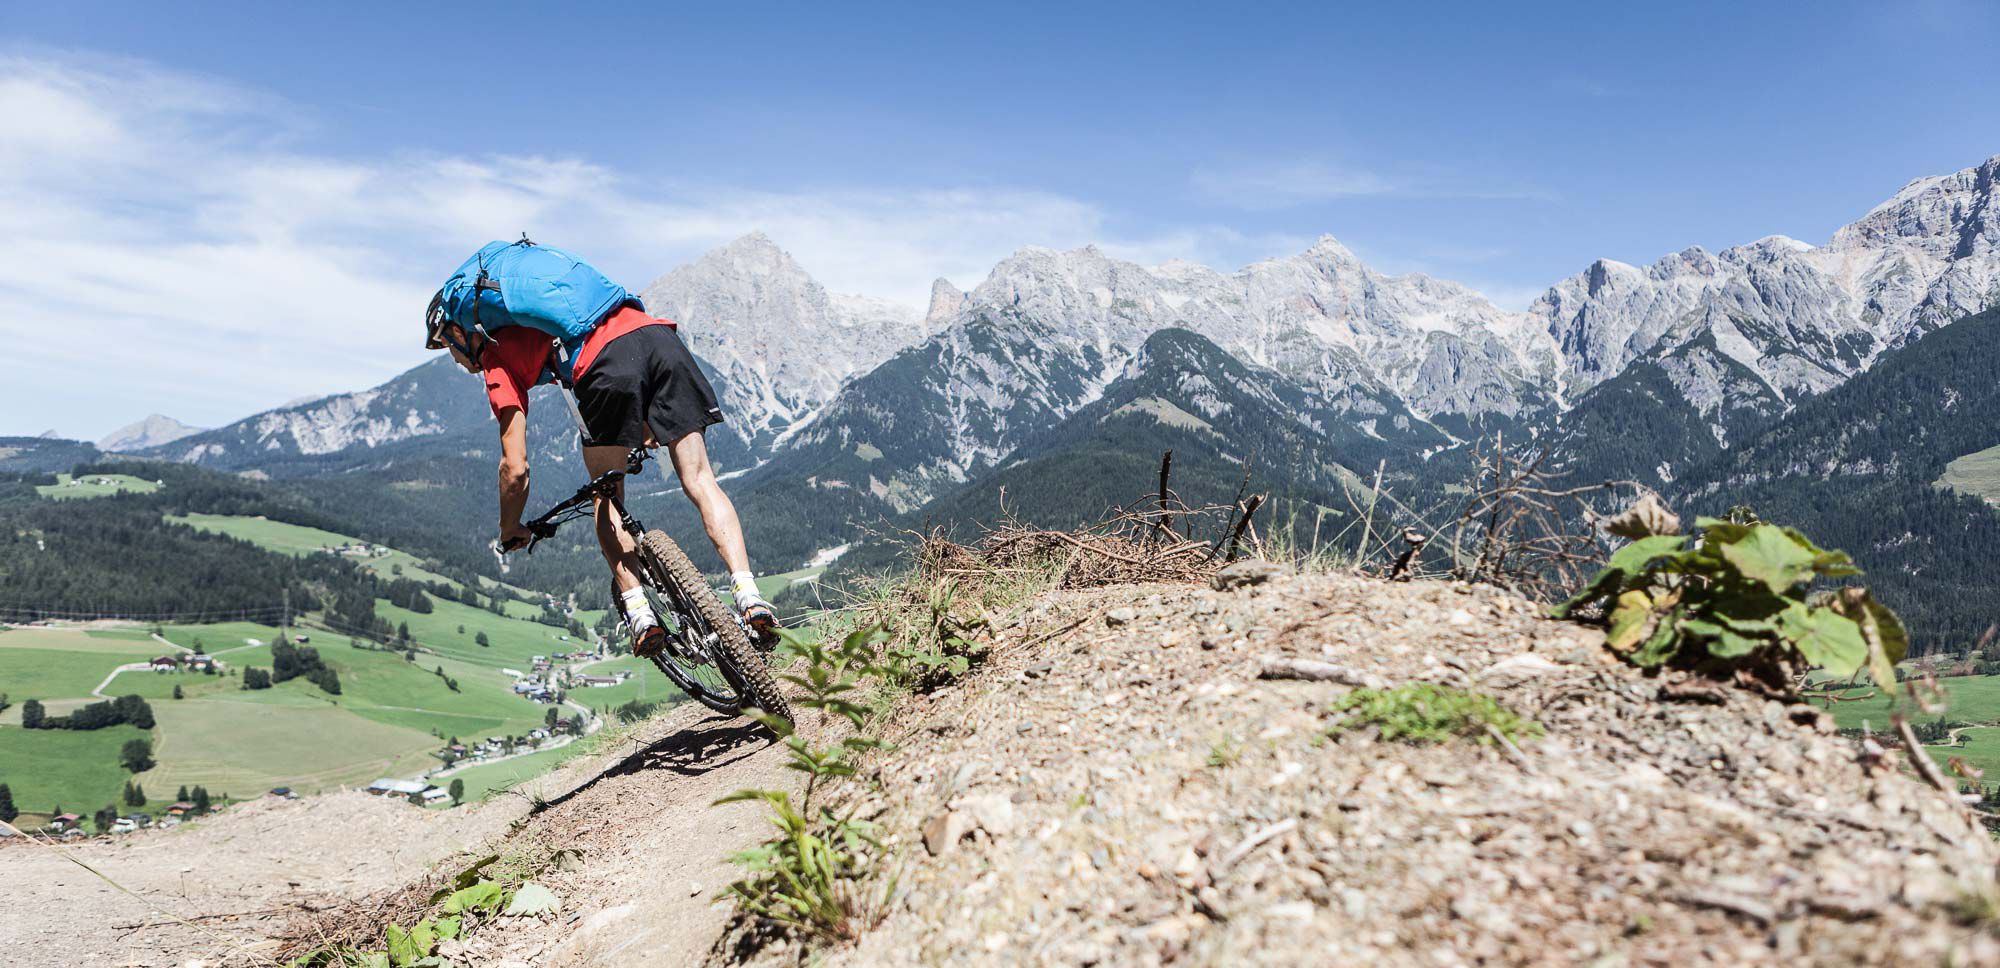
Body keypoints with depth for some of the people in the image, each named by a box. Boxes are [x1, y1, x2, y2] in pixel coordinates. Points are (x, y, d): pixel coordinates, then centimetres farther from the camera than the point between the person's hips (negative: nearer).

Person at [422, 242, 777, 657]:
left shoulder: (497, 358, 19)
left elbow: (515, 469, 11)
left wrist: (510, 533, 29)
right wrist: (646, 421, 50)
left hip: (606, 365, -5)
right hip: (661, 336, 6)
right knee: (698, 479, 5)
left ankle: (638, 611, 3)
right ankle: (749, 594, -9)